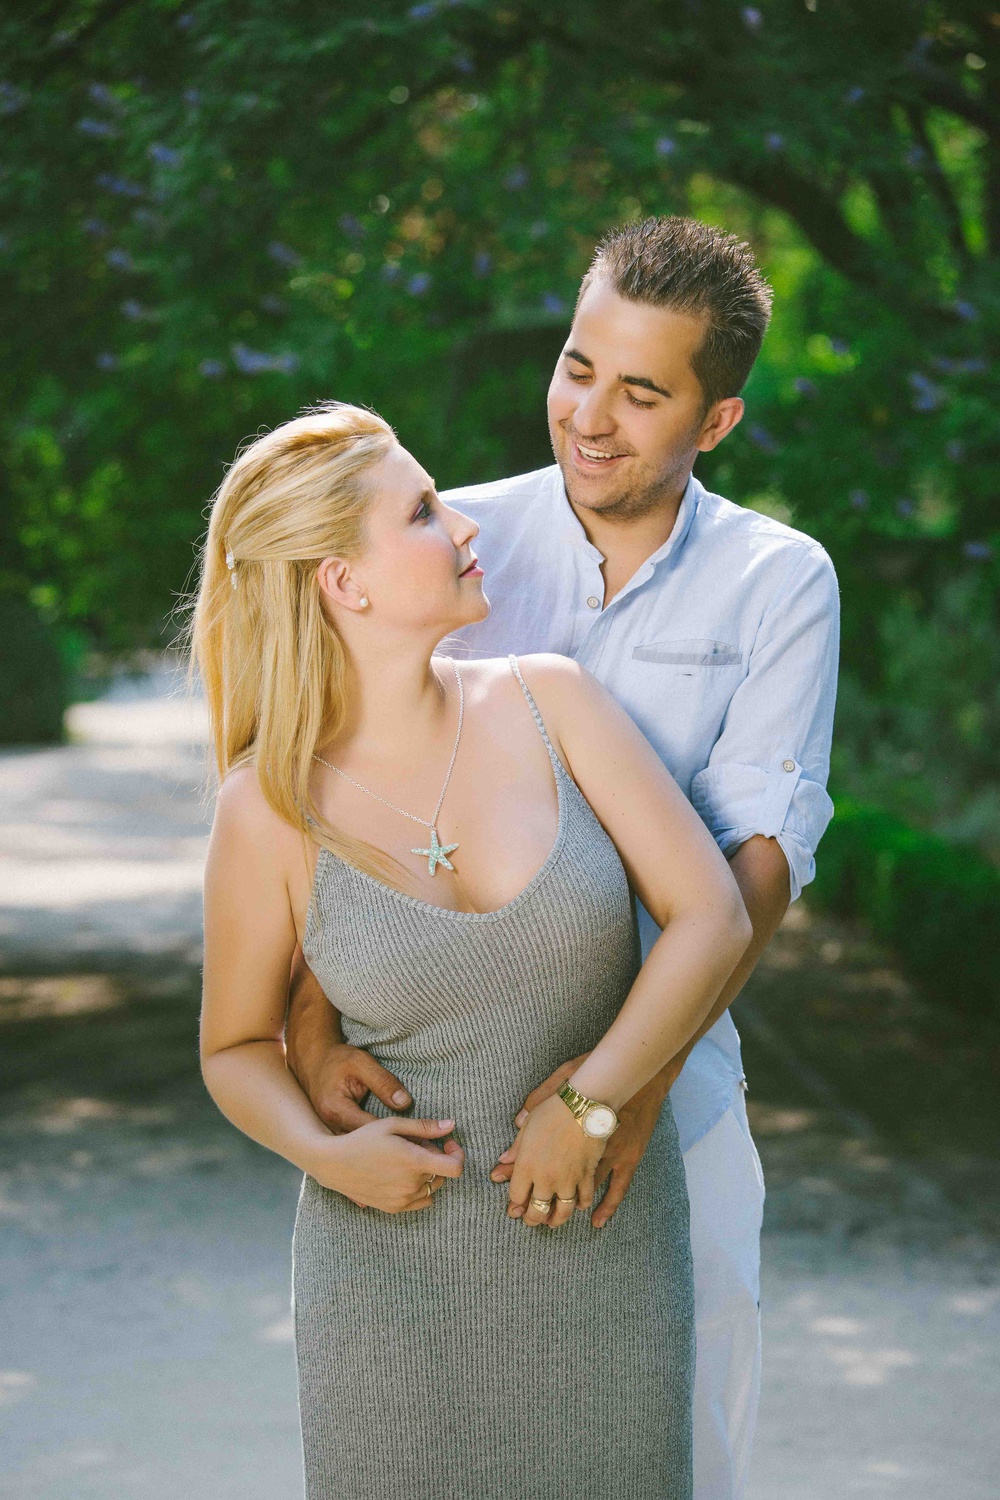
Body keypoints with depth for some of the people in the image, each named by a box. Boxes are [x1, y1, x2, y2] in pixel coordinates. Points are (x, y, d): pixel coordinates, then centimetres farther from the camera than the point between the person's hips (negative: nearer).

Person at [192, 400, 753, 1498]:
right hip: (398, 1258, -1)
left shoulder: (550, 701, -9)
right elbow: (237, 1049, 2)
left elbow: (713, 917, -11)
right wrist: (325, 1156, -17)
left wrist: (585, 1110, -18)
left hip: (603, 1243, 1)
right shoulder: (270, 810, -11)